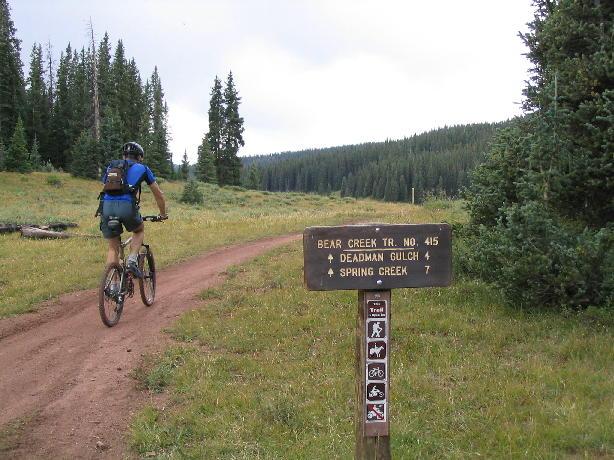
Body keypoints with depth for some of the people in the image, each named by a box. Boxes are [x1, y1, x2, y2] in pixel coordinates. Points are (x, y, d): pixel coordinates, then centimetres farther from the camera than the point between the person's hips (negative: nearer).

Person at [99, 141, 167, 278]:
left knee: (113, 248, 17)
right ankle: (132, 261, 8)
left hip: (106, 206, 3)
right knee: (140, 230, 29)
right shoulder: (142, 168, 21)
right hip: (126, 206, -3)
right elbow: (159, 195, 27)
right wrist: (163, 214, 41)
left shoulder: (111, 167, 30)